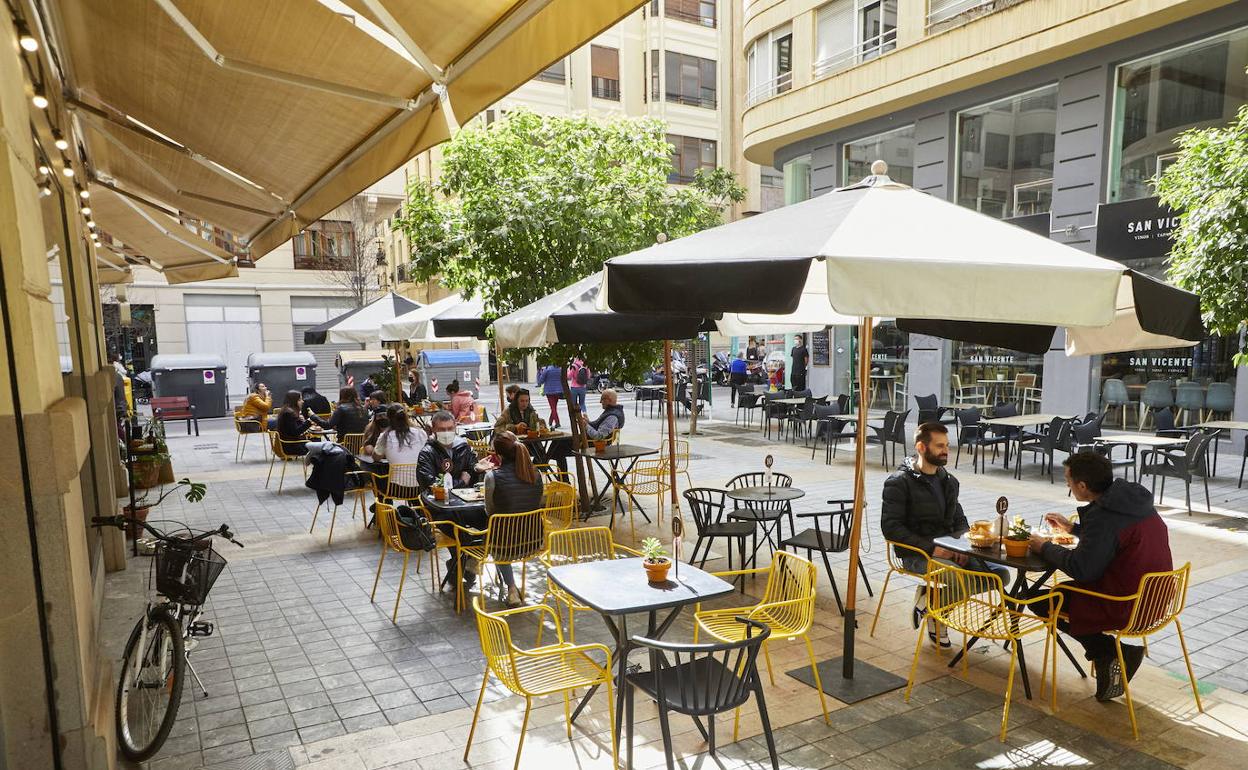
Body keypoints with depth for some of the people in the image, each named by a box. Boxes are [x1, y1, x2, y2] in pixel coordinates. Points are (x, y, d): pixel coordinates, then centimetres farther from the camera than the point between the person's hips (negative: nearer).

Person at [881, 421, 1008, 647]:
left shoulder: (949, 481, 16)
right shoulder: (899, 482, -7)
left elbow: (959, 519, 23)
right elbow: (890, 527, -14)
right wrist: (931, 548, -21)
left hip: (949, 550, 7)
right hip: (916, 554, -7)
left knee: (1000, 574, -12)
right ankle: (933, 614, 2)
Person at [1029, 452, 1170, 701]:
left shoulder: (1103, 515, -24)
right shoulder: (1134, 498, 4)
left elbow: (1080, 568, -22)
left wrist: (1045, 547, -8)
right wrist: (1073, 528, 23)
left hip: (1128, 609, -9)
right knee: (1065, 588, 25)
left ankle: (1114, 652, 3)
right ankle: (1116, 653, 14)